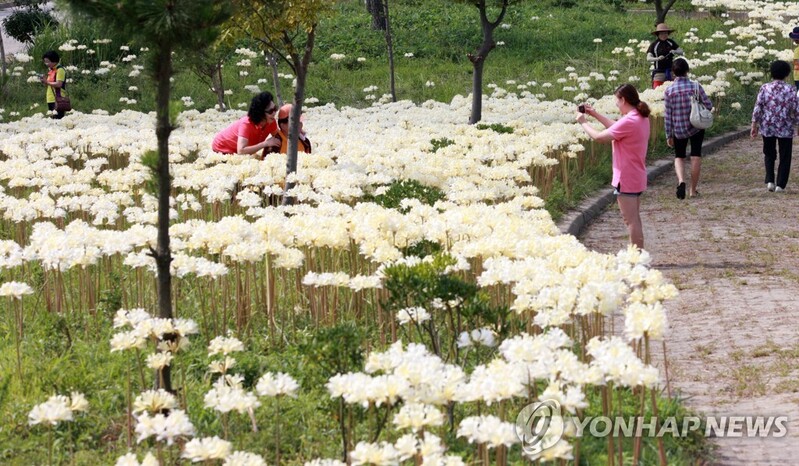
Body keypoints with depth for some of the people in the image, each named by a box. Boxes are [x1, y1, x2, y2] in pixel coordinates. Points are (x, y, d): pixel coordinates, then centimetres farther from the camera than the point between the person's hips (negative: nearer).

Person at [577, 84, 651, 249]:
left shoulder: (628, 121, -24)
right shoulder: (641, 118, 7)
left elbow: (599, 137, -20)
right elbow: (616, 128, 18)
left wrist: (583, 122, -4)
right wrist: (595, 114, 16)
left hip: (626, 179, -10)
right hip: (637, 178, 10)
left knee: (631, 221, -3)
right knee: (634, 220, 17)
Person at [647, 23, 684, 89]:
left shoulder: (670, 42, 5)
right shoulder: (654, 44, -5)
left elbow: (681, 51, 8)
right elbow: (648, 58, -12)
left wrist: (674, 51, -15)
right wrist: (657, 58, -31)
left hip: (670, 71, 4)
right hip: (659, 71, -4)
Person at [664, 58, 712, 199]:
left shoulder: (669, 91, -9)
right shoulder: (696, 86, -10)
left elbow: (668, 116, -6)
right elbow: (708, 105, -8)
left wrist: (668, 136, 2)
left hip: (678, 131, 0)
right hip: (696, 128, 0)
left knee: (679, 157, 16)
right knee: (696, 156, 11)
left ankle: (681, 180, -11)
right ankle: (693, 190, 13)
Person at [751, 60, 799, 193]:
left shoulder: (765, 88, -4)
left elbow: (757, 108, -5)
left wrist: (754, 126, 3)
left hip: (767, 128, 1)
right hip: (785, 129, -1)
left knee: (769, 154, 18)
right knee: (784, 157, 9)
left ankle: (770, 181, 6)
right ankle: (780, 185, 5)